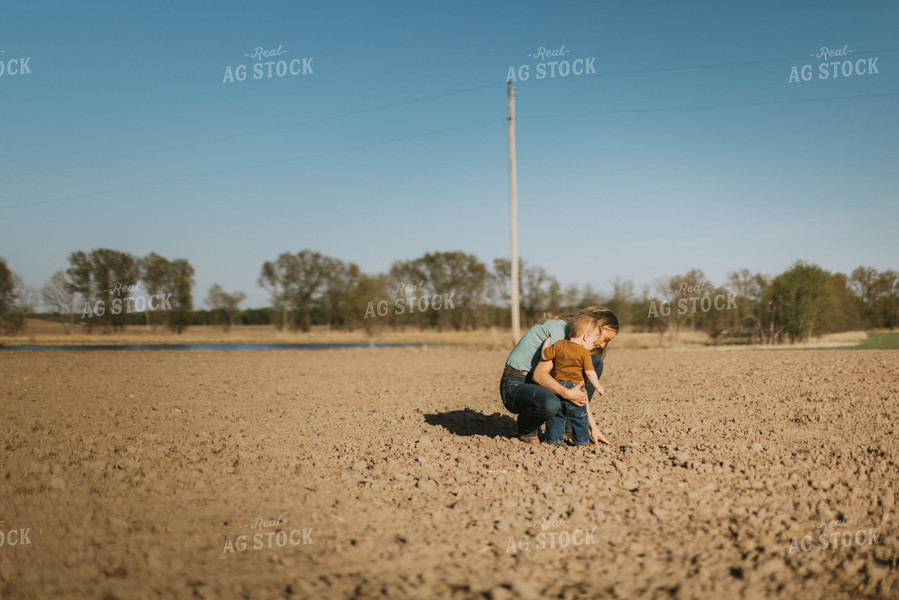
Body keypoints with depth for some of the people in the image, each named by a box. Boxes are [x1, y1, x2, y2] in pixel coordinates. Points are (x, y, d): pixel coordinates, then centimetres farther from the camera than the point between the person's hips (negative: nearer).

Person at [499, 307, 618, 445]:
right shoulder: (563, 328, -19)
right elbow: (539, 374, -28)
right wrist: (567, 393, -39)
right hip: (515, 386, -9)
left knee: (595, 362, 1)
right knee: (550, 404, -42)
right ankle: (527, 430, -5)